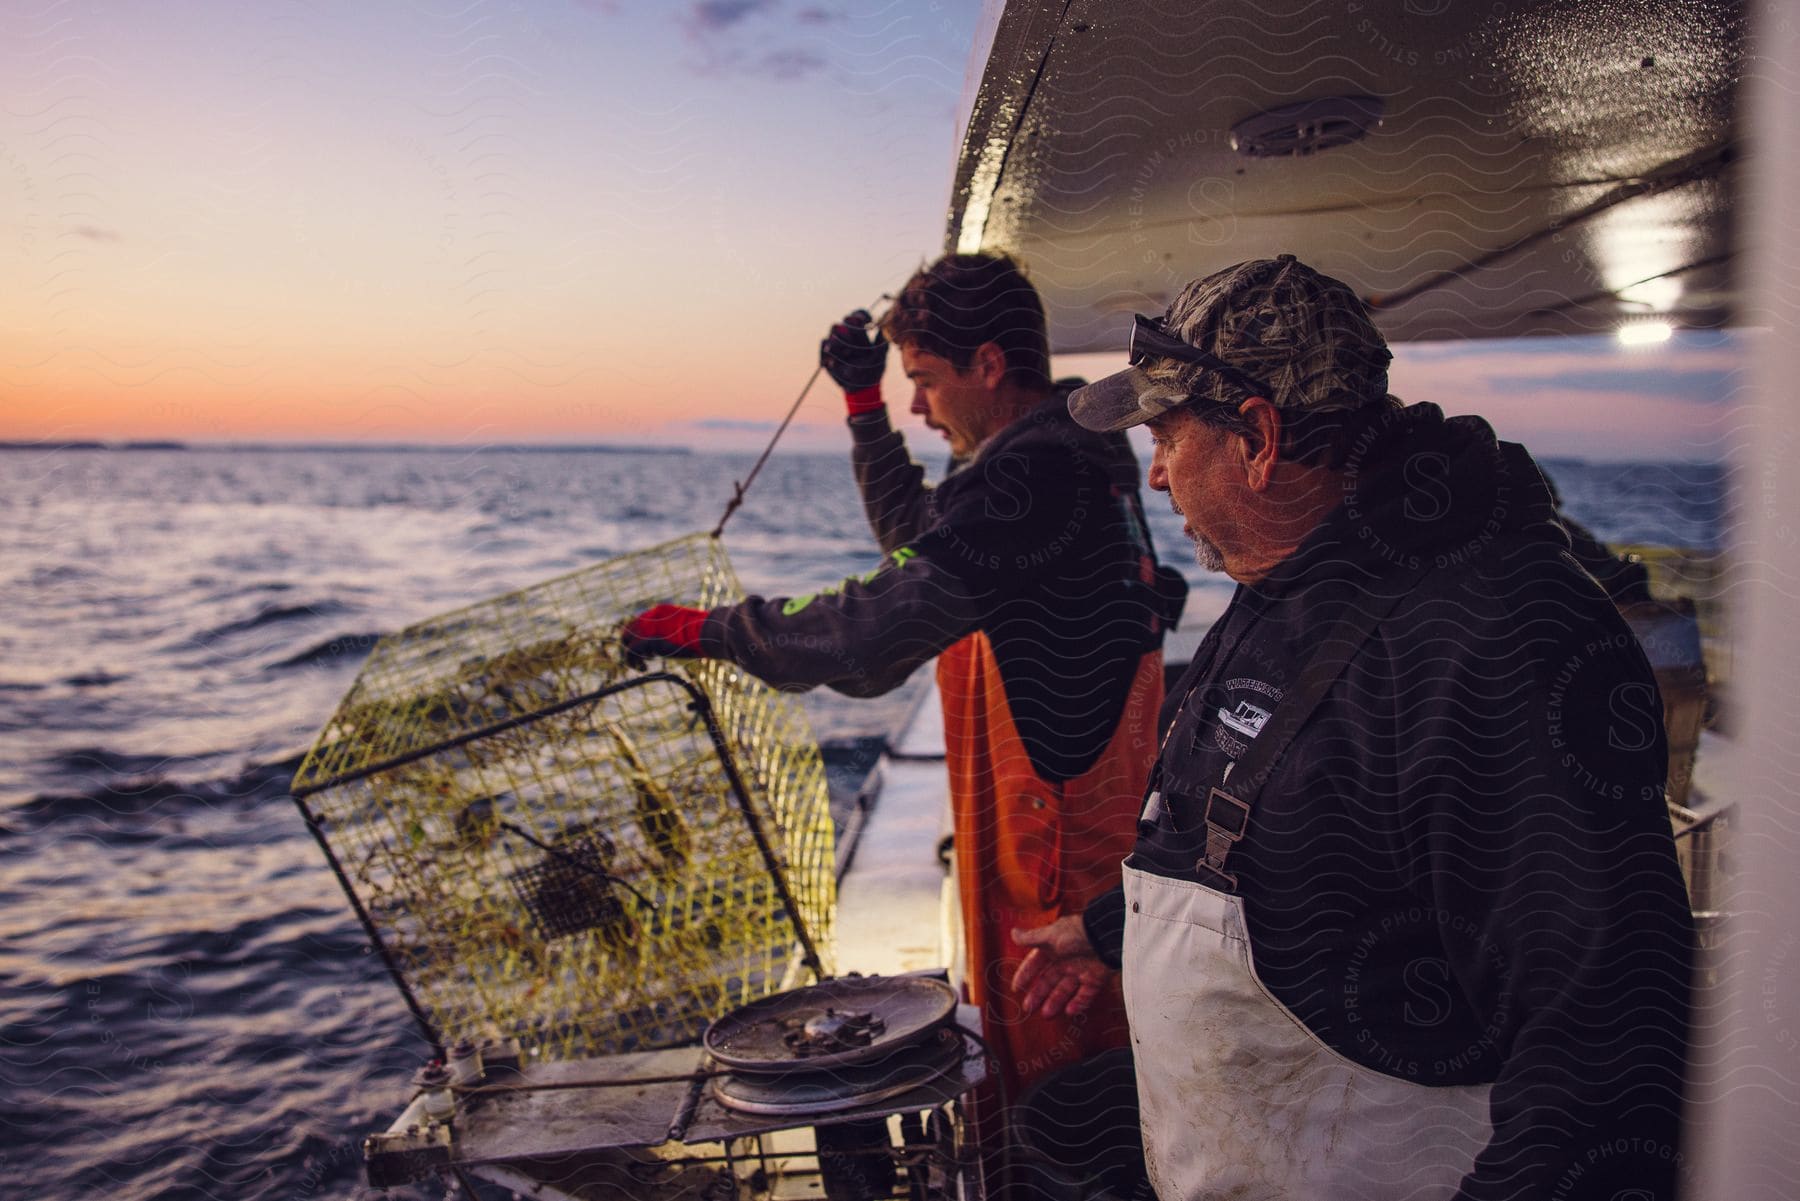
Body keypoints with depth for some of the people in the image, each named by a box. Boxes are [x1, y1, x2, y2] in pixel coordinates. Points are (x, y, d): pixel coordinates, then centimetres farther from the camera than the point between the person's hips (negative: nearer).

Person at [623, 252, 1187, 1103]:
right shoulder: (1078, 450, 9)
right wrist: (865, 403, 14)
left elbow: (877, 630, -30)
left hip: (1058, 833, -10)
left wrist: (708, 631, -20)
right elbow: (915, 532, 21)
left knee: (1047, 1059, 6)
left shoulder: (1032, 476, -24)